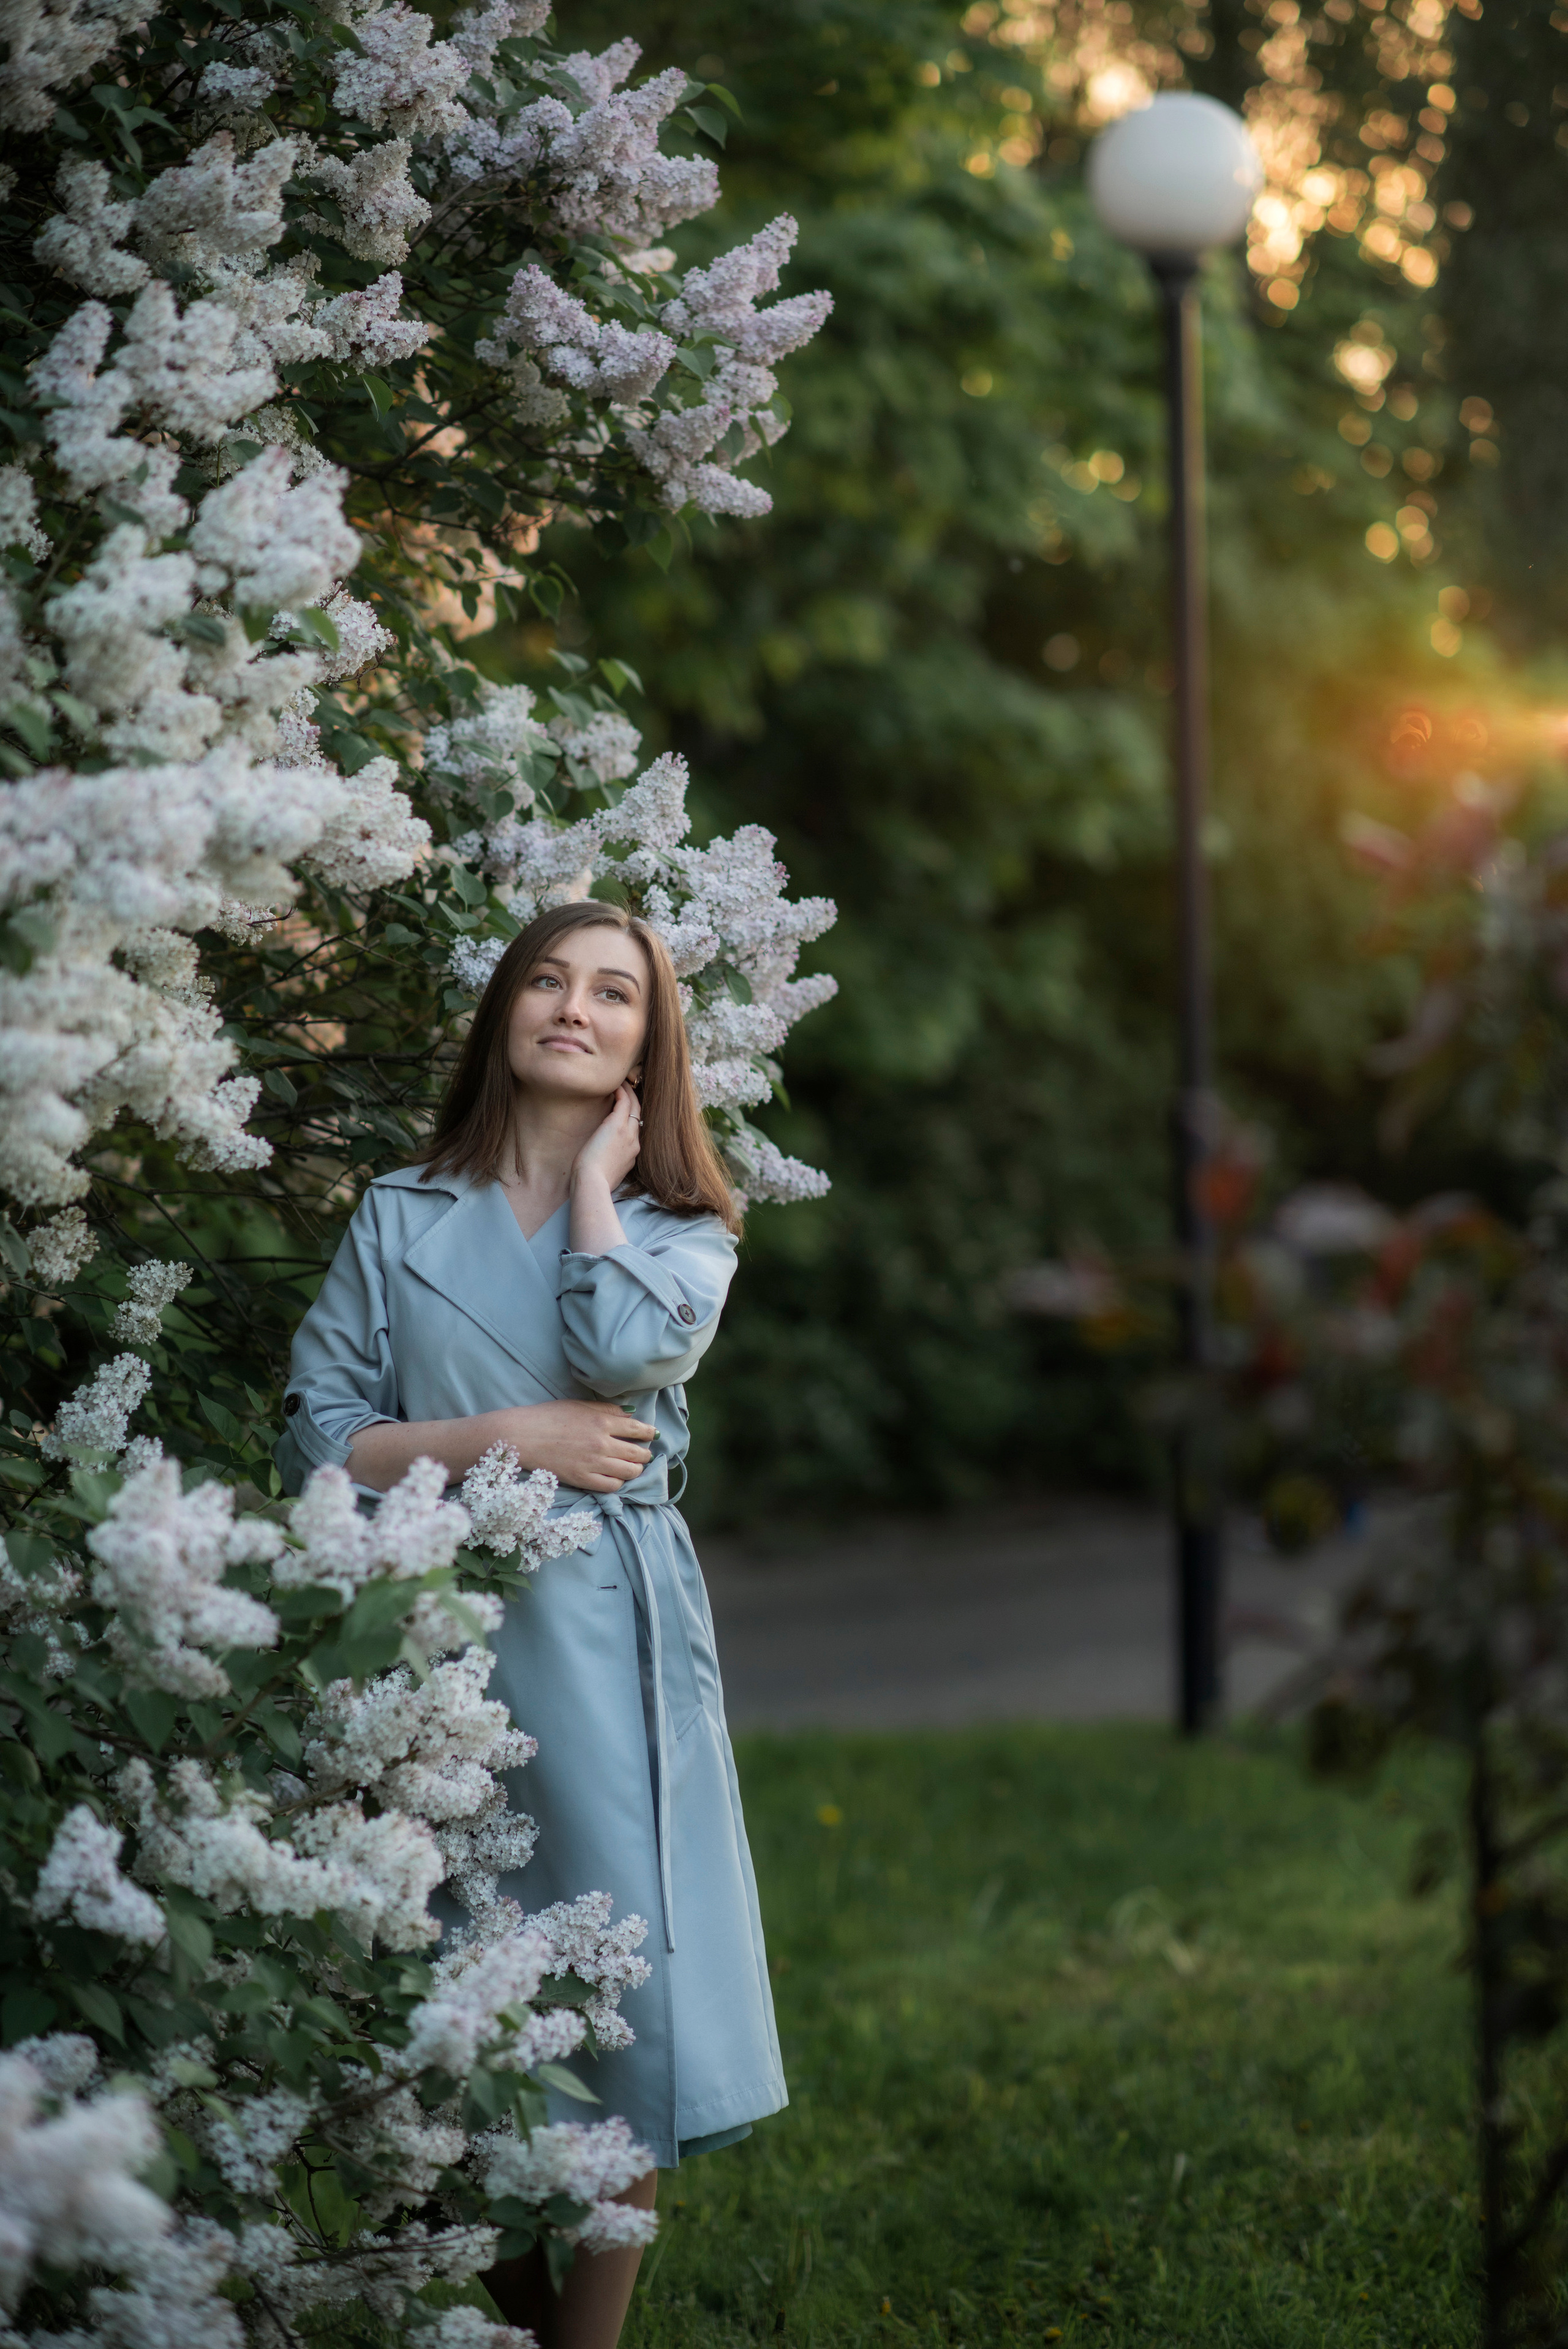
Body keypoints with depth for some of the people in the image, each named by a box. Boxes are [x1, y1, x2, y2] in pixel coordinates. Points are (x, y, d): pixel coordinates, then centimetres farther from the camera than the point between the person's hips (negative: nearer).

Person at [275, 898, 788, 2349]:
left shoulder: (685, 1230, 10)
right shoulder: (401, 1218, 11)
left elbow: (624, 1343, -14)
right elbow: (318, 1439, 4)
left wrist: (595, 1174, 0)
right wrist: (500, 1439, -8)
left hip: (609, 1639, 0)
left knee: (625, 2004, -7)